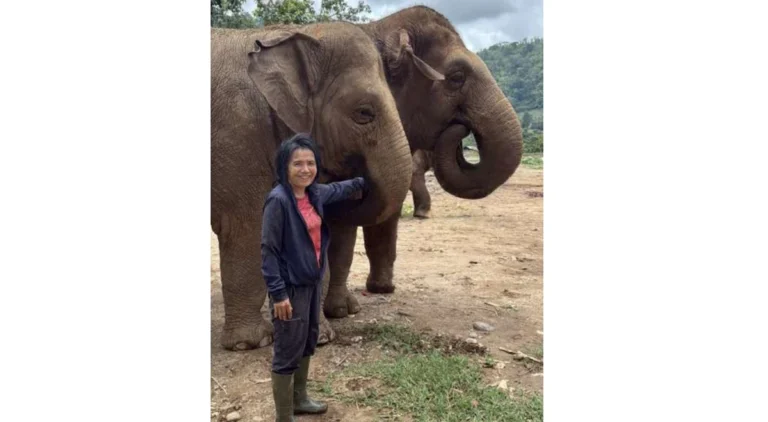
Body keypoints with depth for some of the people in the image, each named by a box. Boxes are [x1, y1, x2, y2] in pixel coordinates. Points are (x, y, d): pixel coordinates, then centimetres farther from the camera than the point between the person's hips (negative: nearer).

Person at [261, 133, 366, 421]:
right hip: (290, 287, -9)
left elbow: (338, 190, 25)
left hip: (313, 282, 9)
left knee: (307, 343, 22)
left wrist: (364, 181, 40)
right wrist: (278, 293, -22)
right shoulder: (278, 200, -21)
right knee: (287, 353, 1)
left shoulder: (314, 193, 2)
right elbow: (269, 249, -20)